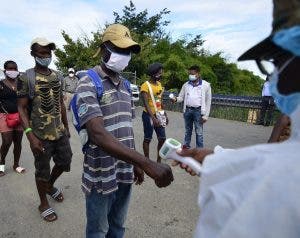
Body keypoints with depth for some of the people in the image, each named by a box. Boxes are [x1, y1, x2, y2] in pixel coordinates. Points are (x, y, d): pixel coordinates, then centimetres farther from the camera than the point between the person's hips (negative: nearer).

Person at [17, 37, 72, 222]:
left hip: (60, 132, 6)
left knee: (65, 162, 17)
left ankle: (50, 186, 47)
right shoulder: (26, 78, -9)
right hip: (41, 135, -5)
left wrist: (66, 127, 15)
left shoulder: (58, 76, 7)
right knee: (42, 170, 9)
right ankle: (44, 203, 32)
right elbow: (22, 108, -11)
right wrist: (30, 136, -20)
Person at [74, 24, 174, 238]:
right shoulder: (88, 84, -15)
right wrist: (147, 163, -37)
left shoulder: (125, 85, 8)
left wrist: (135, 164, 13)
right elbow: (98, 135, -29)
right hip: (101, 176, -6)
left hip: (125, 172, 6)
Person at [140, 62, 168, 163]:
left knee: (162, 138, 9)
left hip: (159, 115, 7)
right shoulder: (145, 85, -14)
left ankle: (159, 160, 24)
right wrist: (153, 118, -28)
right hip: (149, 115, -7)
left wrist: (165, 115, 16)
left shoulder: (159, 84, 10)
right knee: (147, 139, 6)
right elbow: (146, 104, -20)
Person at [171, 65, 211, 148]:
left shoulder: (206, 85, -3)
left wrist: (206, 115, -6)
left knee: (199, 132, 2)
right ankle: (186, 147, 27)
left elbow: (208, 101, -2)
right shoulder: (186, 85, 7)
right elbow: (181, 97, 10)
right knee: (188, 131, 15)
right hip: (187, 110, 4)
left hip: (198, 111, -3)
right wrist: (176, 99, -14)